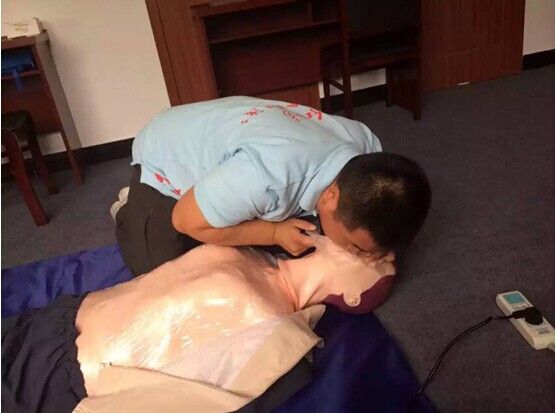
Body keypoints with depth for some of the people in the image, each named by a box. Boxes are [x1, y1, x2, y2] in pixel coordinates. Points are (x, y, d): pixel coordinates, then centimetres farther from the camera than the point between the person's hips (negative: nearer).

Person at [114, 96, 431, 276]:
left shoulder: (366, 144, -25)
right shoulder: (267, 176, -47)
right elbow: (186, 221, -29)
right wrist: (276, 234, -29)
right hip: (164, 160, -5)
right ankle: (131, 213, 24)